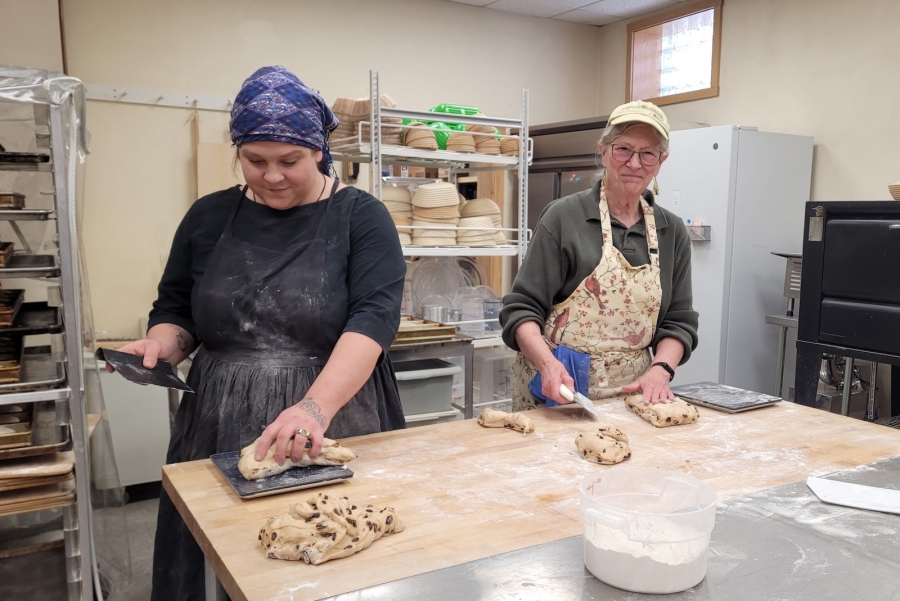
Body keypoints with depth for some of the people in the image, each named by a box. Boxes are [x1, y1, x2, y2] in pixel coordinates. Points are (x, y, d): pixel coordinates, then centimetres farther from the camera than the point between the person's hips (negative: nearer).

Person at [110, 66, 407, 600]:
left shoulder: (360, 217, -4)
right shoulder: (208, 218, 7)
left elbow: (374, 316, -16)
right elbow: (175, 311, 16)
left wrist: (317, 406, -30)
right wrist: (162, 345, -7)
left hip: (336, 433, -2)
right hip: (219, 436, 3)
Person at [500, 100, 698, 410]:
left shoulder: (672, 232, 6)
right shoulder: (564, 217, -7)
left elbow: (678, 321, 10)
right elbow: (521, 309, -8)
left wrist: (660, 369, -7)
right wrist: (548, 364, -23)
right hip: (556, 388, -3)